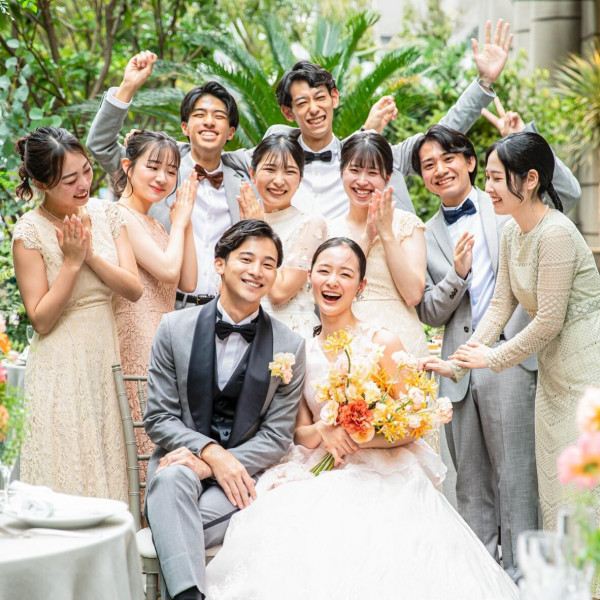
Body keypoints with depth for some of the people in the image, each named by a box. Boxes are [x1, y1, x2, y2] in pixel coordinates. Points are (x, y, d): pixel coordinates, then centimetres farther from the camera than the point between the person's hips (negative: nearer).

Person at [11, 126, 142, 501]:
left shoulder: (106, 214, 2)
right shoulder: (30, 232, -11)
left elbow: (134, 290, -4)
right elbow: (40, 319, -13)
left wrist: (91, 254, -16)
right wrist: (72, 261, -19)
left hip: (107, 358, 5)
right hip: (61, 369, -4)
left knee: (109, 465, 10)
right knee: (67, 474, 1)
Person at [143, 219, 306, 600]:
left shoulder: (290, 346, 1)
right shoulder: (176, 328, 2)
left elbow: (276, 436, 0)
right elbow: (159, 418, 2)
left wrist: (209, 467, -13)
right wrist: (210, 452, -16)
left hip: (244, 472, -1)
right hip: (181, 458, 1)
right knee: (173, 476, -36)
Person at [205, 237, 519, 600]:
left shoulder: (383, 343, -2)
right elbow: (300, 432, 12)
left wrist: (355, 438, -19)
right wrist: (322, 432, -12)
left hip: (382, 478, -3)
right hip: (319, 478, 3)